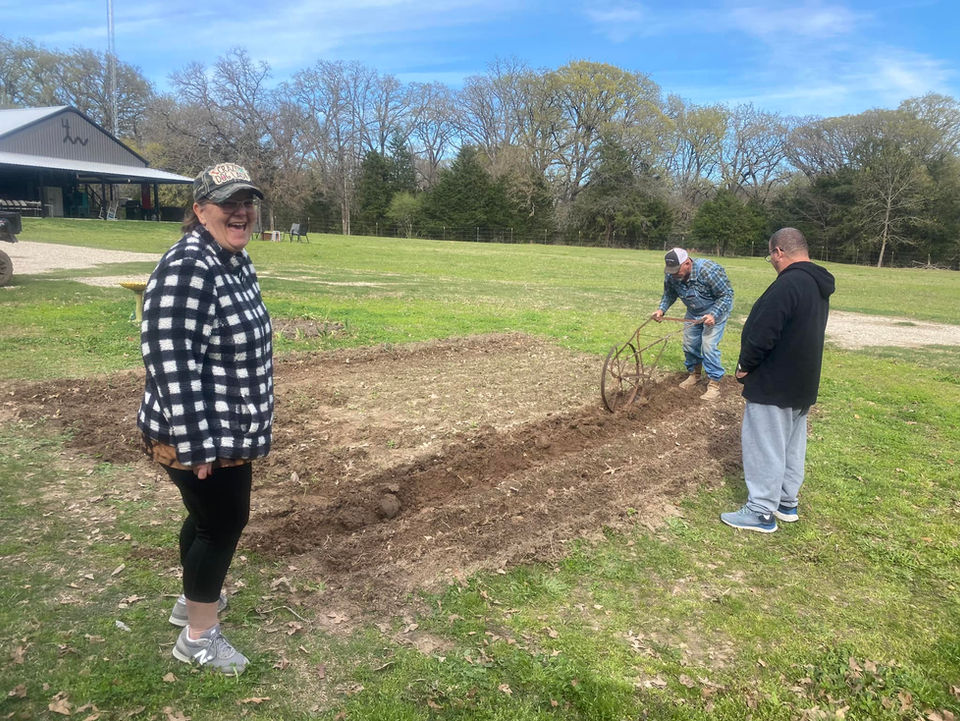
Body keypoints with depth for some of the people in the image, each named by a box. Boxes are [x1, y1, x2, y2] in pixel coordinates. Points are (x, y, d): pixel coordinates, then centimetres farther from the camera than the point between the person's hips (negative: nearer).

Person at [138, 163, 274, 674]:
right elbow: (171, 362, -28)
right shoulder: (186, 268, -24)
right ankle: (197, 637, 23)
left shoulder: (235, 261, 7)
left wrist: (241, 430, 23)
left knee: (210, 516, 24)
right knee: (223, 522, 4)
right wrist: (196, 444, -26)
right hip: (199, 436, -9)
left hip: (229, 430, 9)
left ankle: (194, 598, 46)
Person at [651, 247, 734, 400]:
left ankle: (714, 384, -4)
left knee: (709, 346, -14)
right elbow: (669, 294, 1)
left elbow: (727, 294, -25)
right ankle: (694, 374, 32)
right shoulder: (671, 275, -18)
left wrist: (714, 315, -36)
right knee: (689, 343, 9)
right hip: (693, 312, 6)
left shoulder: (709, 271, -35)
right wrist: (661, 309, -17)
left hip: (715, 310, -6)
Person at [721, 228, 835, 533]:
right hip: (803, 384, 10)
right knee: (792, 446, 18)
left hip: (773, 385, -10)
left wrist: (745, 366, -11)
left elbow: (762, 334, -26)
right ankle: (787, 503, 29)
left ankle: (761, 512, 7)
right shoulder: (819, 285, 9)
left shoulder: (788, 284, -23)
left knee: (764, 447, -1)